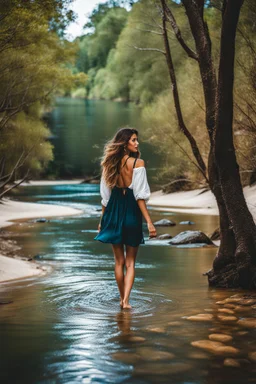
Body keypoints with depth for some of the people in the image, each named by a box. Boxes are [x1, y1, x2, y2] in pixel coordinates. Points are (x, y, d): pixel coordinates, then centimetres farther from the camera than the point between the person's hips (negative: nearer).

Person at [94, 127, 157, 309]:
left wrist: (103, 220, 15)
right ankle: (126, 300, -8)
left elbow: (105, 196, 6)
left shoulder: (110, 164, 3)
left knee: (119, 261, 15)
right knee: (130, 262, 6)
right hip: (131, 214, -3)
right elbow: (140, 196, -15)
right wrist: (149, 222, -14)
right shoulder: (137, 163, -10)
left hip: (113, 214, 3)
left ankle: (122, 299, 23)